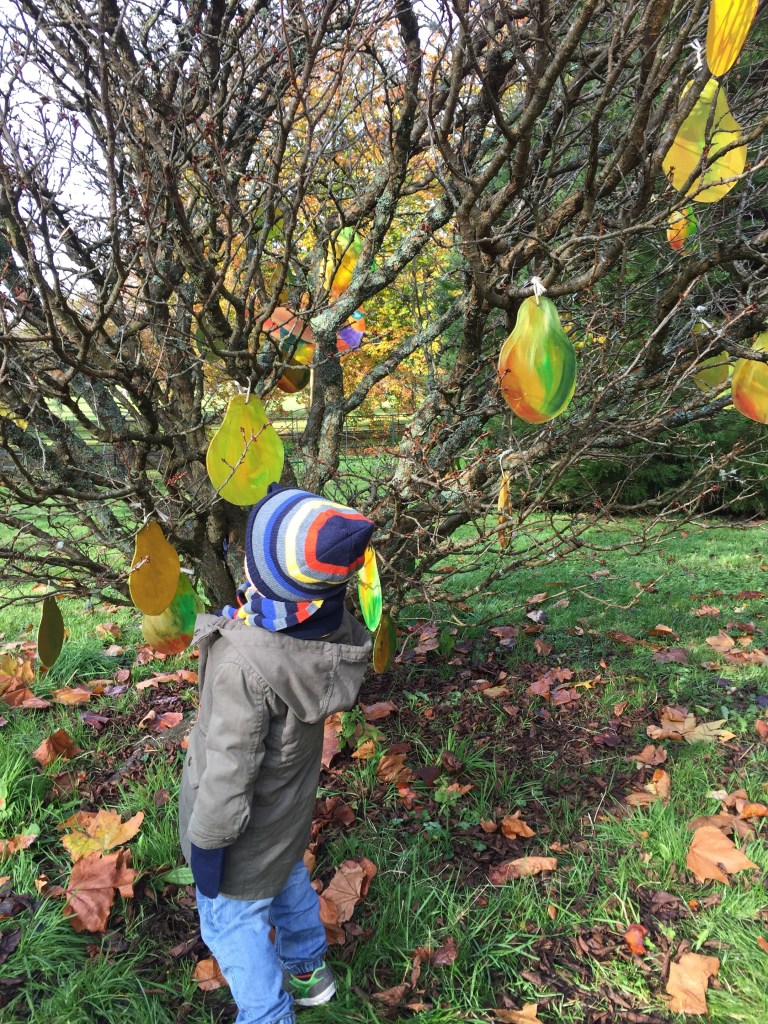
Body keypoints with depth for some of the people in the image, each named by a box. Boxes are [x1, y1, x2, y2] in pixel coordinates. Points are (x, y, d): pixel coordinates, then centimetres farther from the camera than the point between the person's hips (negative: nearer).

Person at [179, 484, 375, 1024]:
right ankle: (309, 969, 59)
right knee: (287, 879, 33)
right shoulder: (337, 630, -22)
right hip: (290, 811, 7)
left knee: (232, 921, 21)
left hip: (245, 824, -7)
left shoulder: (244, 661, -41)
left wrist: (206, 845, -15)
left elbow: (229, 772, -30)